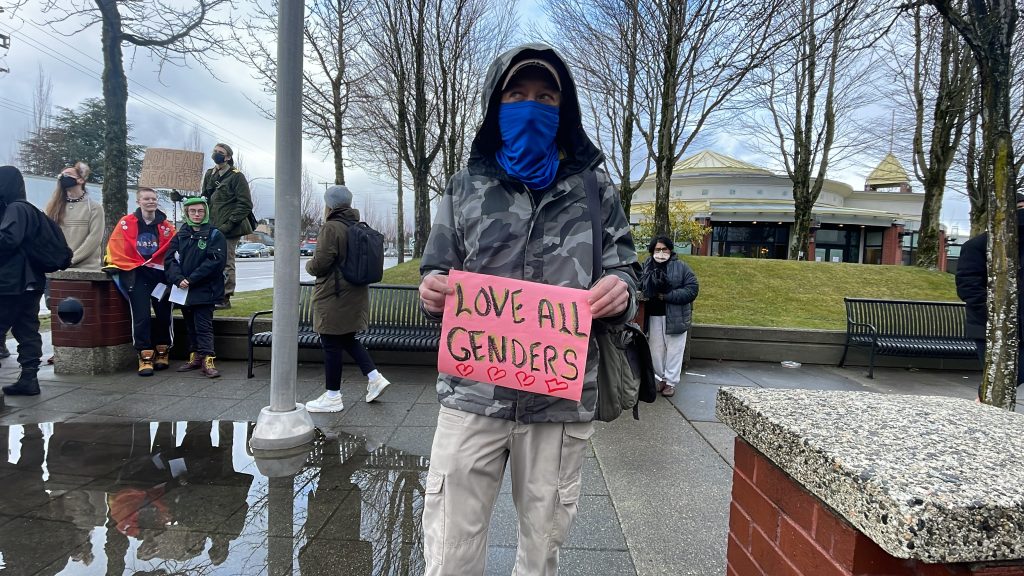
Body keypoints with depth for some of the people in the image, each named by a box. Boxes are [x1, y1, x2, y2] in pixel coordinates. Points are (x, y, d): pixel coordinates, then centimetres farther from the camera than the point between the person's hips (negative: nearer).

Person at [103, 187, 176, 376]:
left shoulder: (166, 226, 5)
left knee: (164, 314, 6)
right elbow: (115, 247, 1)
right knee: (141, 317, -6)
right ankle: (145, 357, -1)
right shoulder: (126, 223, 1)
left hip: (160, 274, 2)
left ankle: (162, 352, 22)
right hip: (136, 275, -2)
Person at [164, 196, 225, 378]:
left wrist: (191, 279, -16)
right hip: (183, 290, 5)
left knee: (203, 325, -7)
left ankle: (207, 360, -7)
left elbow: (214, 261, -12)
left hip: (205, 290, -5)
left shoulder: (214, 235, -1)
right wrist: (178, 279, -14)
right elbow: (170, 259, 4)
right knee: (190, 325, 13)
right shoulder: (180, 236, 13)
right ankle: (195, 357, 24)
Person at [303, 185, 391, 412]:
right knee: (348, 339, 21)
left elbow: (320, 263, -18)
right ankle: (374, 377, 14)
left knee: (331, 345, 2)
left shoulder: (331, 228, -15)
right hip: (356, 294, 8)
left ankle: (333, 397, 12)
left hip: (334, 297, -8)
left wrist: (308, 265, 4)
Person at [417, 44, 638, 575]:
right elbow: (436, 278, 11)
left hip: (562, 400, 1)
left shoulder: (595, 188, 6)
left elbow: (624, 274, 9)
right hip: (472, 395, 0)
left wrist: (620, 292, -15)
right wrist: (432, 292, -13)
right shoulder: (465, 188, 7)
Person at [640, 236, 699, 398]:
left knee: (674, 351, 5)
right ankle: (661, 378, 30)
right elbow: (639, 288, 6)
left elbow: (692, 288, -10)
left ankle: (671, 382, 19)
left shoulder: (681, 267, -5)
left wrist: (667, 296, -17)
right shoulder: (647, 267, 2)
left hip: (675, 316, -2)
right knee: (656, 350, 13)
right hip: (654, 316, 3)